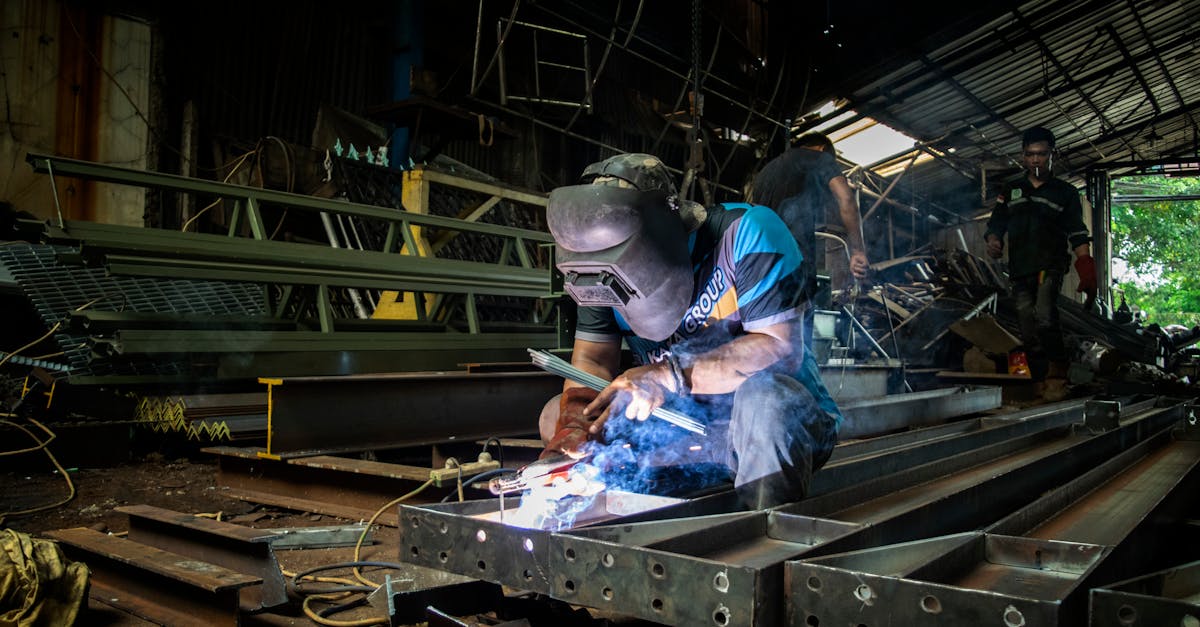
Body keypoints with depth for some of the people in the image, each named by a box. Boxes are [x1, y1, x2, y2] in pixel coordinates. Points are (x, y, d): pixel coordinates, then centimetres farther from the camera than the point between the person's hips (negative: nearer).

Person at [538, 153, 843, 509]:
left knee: (763, 393, -39)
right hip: (690, 425, 5)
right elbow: (592, 359, -4)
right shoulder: (606, 265, -4)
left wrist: (672, 376, -31)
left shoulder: (746, 233, -19)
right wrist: (572, 427, -25)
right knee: (558, 415, -6)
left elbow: (780, 346, -24)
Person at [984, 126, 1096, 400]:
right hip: (1019, 270, 4)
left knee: (1044, 316, -27)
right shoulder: (1010, 191, 19)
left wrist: (1087, 274, -7)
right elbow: (995, 224, 20)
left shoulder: (1065, 192, 11)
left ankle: (1057, 377, -18)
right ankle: (1041, 387, 7)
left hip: (1050, 265, -4)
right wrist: (993, 241, -5)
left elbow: (1078, 236, 4)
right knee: (1029, 334, 2)